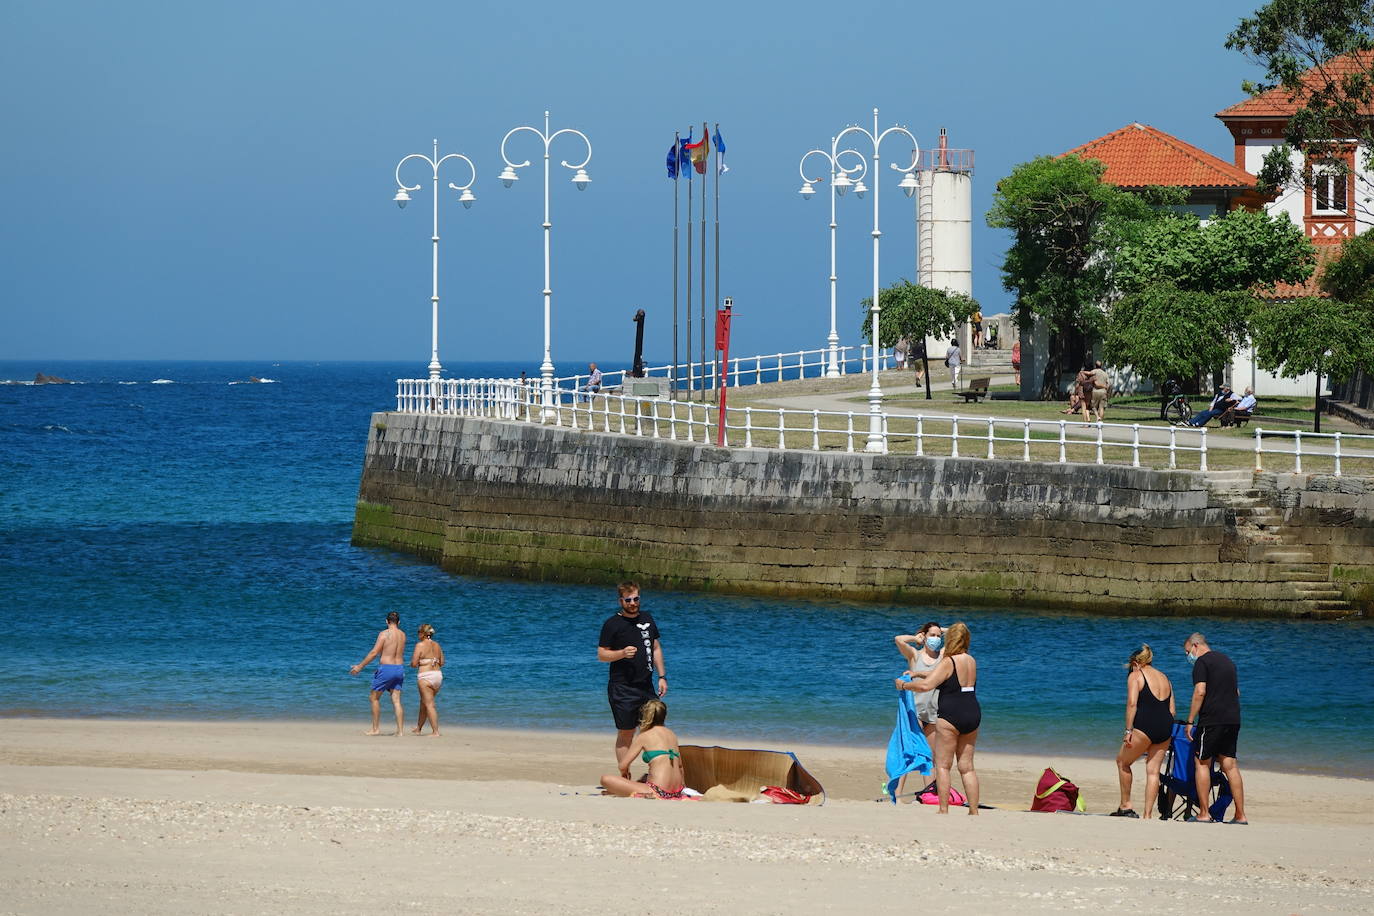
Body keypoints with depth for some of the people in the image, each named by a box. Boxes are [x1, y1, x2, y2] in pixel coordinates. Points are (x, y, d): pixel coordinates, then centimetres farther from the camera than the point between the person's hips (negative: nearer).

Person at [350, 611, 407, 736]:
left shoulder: (384, 634, -9)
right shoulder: (402, 635, 10)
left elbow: (374, 653, -12)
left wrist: (360, 666, -4)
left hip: (386, 668, -5)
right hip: (400, 668, 5)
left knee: (374, 698, 9)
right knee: (396, 701, 4)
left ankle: (376, 729, 9)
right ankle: (399, 731, -3)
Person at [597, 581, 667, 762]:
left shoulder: (646, 618, 12)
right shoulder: (612, 624, -6)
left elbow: (656, 649, 18)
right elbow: (601, 654, -6)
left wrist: (662, 676, 12)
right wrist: (622, 653, -24)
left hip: (646, 685, 6)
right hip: (623, 688, -6)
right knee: (626, 734, -2)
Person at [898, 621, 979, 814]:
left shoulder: (947, 662, -11)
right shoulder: (971, 662, 13)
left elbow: (926, 685, -20)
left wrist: (904, 685, -3)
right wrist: (918, 674, 35)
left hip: (950, 717, -7)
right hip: (973, 714, 7)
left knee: (942, 765, 1)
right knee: (967, 766, 12)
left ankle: (943, 810, -3)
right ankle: (974, 811, 8)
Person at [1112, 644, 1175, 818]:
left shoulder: (1136, 676, 3)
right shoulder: (1164, 678, 21)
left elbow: (1132, 703, -11)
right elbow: (1172, 709, 17)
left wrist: (1128, 730, -11)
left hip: (1145, 725, -6)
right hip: (1166, 726, 6)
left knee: (1122, 762, 14)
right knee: (1153, 771, 8)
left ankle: (1125, 806, 14)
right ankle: (1147, 815, 5)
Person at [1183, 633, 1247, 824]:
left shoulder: (1202, 662, -5)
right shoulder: (1227, 661, 20)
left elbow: (1200, 692, -15)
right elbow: (1236, 692, 23)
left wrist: (1190, 721, -11)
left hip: (1212, 720, -7)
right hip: (1233, 720, 7)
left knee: (1202, 763, 1)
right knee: (1229, 765, 8)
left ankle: (1203, 814, -2)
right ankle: (1240, 815, 3)